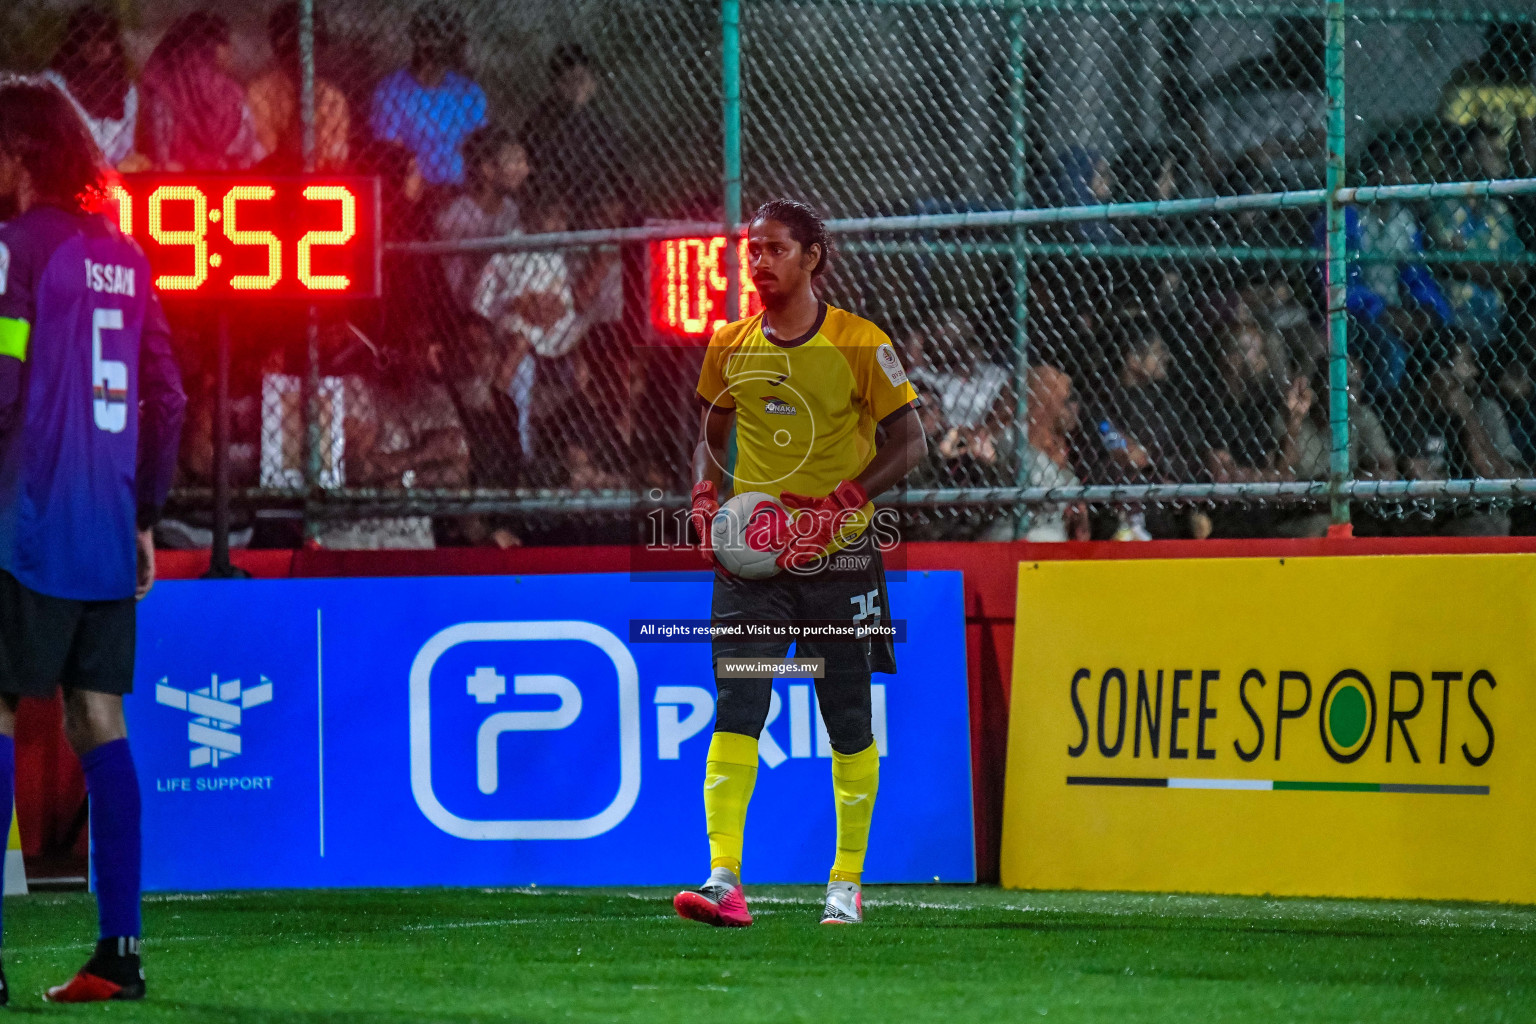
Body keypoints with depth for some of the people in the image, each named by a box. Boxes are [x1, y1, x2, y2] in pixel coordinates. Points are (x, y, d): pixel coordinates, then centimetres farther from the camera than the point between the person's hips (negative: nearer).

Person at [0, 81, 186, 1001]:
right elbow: (167, 398, 15)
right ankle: (120, 952, 7)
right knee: (101, 726, 8)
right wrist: (146, 515, 20)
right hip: (108, 537, 7)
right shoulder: (124, 254, 13)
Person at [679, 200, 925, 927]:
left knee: (848, 722, 6)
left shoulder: (859, 345, -7)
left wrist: (841, 504, -17)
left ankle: (847, 882, 19)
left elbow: (909, 442, -5)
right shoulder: (730, 346, 6)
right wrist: (705, 498, 1)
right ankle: (725, 881, -19)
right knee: (735, 711, -12)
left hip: (839, 555, -2)